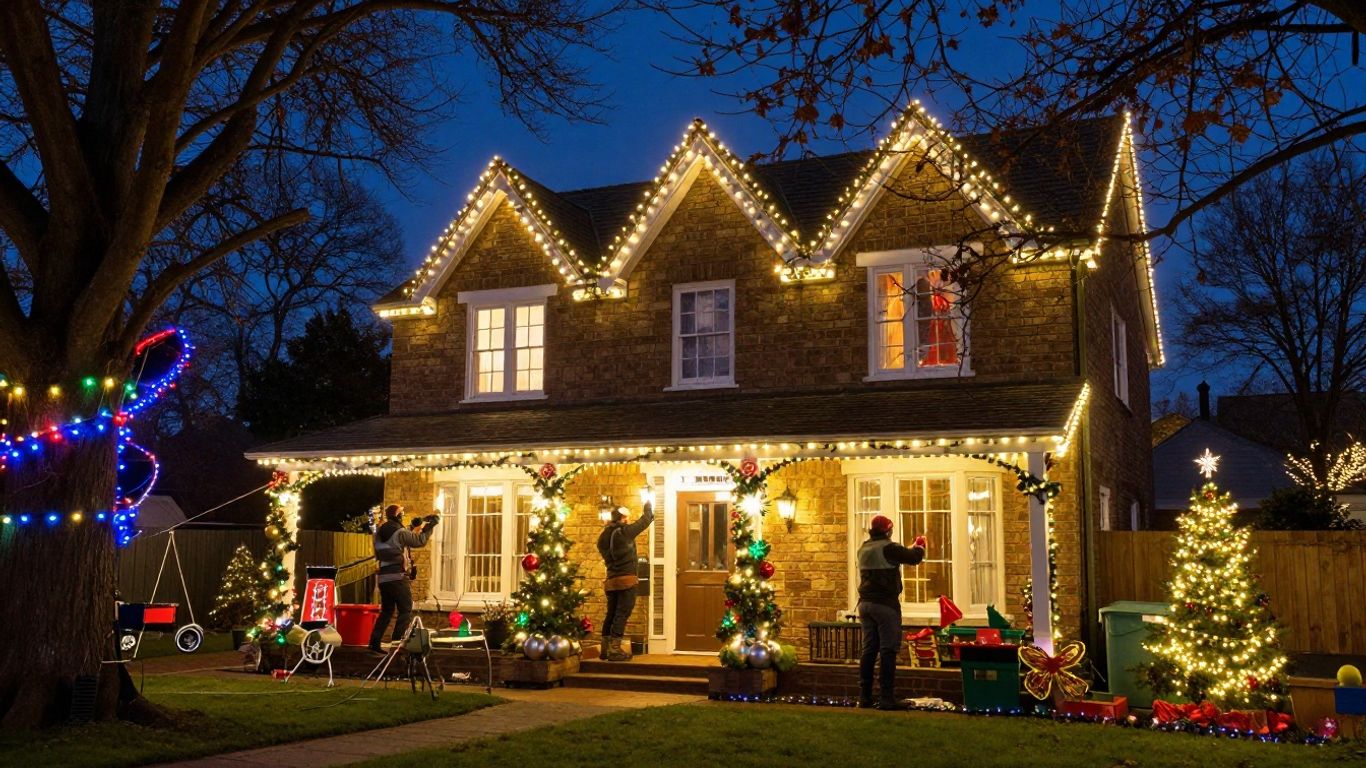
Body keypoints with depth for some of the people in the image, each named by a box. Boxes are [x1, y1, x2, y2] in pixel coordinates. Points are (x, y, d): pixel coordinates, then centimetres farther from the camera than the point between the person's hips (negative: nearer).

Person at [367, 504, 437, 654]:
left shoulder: (379, 533, 12)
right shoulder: (400, 532, -10)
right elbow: (420, 541, -6)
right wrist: (429, 526, 9)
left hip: (383, 578, 7)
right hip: (398, 578, -7)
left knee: (386, 611, 16)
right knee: (406, 611, 0)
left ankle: (374, 643, 11)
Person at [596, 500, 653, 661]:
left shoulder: (603, 536, 9)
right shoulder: (624, 531, -11)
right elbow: (644, 521, -2)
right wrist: (648, 507, 15)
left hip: (611, 580, 7)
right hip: (626, 579, -7)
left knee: (611, 614, 13)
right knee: (622, 614, -6)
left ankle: (605, 649, 15)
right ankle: (615, 650, -9)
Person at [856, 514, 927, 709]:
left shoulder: (864, 549, 12)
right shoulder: (888, 547, -12)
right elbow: (914, 558, -9)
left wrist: (912, 547, 33)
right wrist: (919, 547, 14)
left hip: (865, 604, 8)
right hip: (885, 604, -8)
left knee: (869, 649, 10)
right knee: (888, 650, -4)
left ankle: (864, 696, 11)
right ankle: (886, 698, -6)